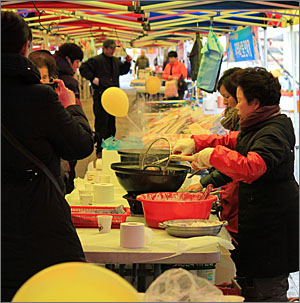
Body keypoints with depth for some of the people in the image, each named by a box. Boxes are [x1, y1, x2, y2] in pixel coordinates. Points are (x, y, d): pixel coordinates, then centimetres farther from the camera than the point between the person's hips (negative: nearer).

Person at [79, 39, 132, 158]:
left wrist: (127, 62, 11)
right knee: (101, 123, -7)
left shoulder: (116, 61, 15)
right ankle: (100, 150, -1)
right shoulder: (96, 60, -8)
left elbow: (123, 70, 28)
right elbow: (83, 68, -12)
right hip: (100, 96, -7)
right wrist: (93, 78, -17)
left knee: (111, 123, 14)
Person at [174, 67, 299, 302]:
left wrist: (213, 155, -27)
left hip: (272, 226, -11)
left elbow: (250, 168, -36)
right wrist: (196, 143, 17)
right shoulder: (257, 128, 13)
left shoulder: (273, 133, -21)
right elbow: (231, 141, 27)